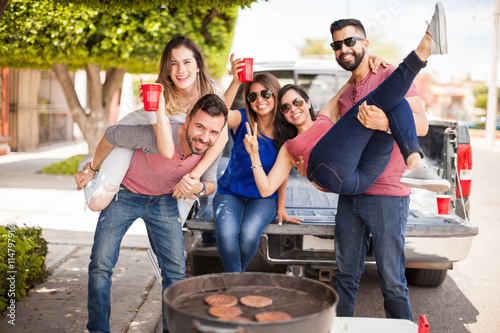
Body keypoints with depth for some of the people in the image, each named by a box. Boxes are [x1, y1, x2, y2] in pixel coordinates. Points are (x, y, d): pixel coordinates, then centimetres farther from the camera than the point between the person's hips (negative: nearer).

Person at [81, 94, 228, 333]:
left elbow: (211, 184, -5)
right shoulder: (157, 136, -37)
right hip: (126, 193, -3)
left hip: (164, 201, 3)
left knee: (176, 269, 0)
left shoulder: (212, 148, -22)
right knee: (101, 263, -7)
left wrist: (199, 188, -29)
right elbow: (111, 136, -20)